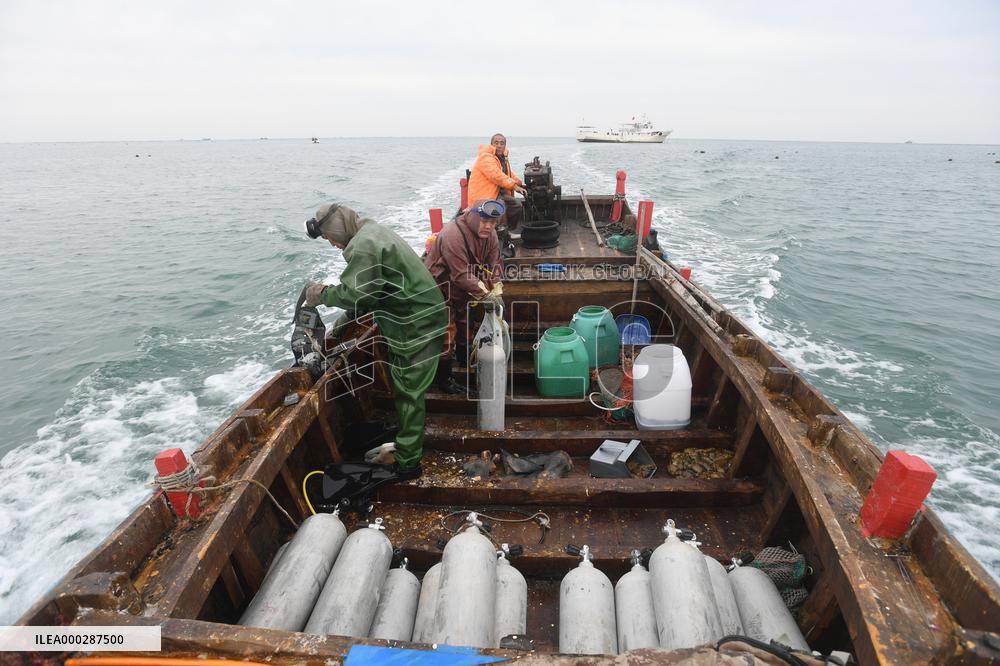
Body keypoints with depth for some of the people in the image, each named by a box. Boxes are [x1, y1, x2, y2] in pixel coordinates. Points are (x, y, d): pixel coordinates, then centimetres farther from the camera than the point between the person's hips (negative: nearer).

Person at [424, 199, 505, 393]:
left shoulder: (489, 234, -8)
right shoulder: (453, 235, -34)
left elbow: (494, 264, -7)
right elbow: (461, 275, -35)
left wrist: (497, 292, -19)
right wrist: (485, 295, -34)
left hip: (462, 286, 9)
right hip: (440, 286, -8)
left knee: (465, 322, 24)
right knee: (446, 331, -8)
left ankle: (464, 358, 48)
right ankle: (444, 378, 4)